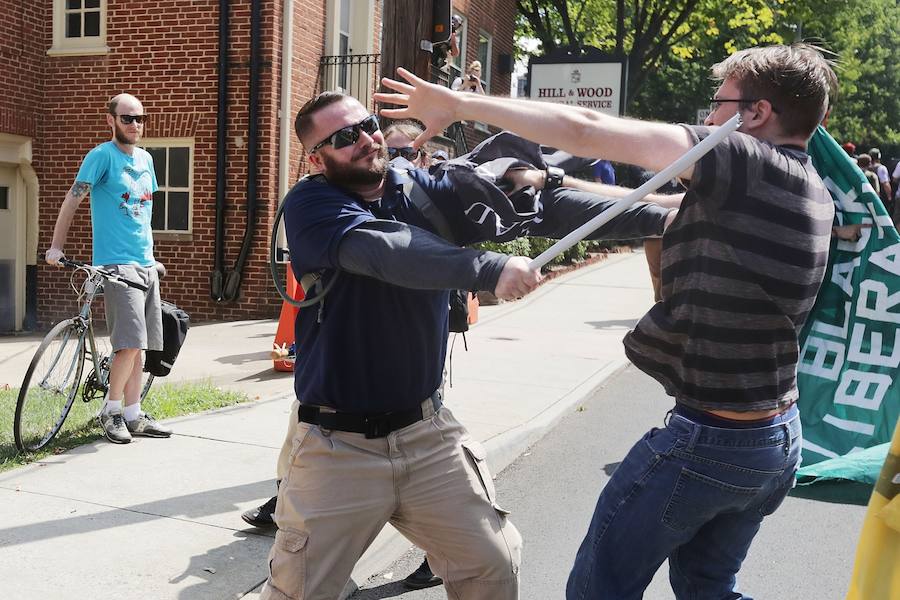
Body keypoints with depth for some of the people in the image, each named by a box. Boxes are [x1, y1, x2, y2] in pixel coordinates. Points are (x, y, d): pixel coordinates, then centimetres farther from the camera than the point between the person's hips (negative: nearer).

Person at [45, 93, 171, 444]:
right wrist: (56, 247, -12)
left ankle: (133, 415, 16)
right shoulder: (102, 156, -6)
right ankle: (111, 411, 3)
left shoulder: (145, 159, 15)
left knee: (138, 344, 8)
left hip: (146, 263, 7)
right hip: (116, 263, -7)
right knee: (131, 342, -14)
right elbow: (72, 201, -8)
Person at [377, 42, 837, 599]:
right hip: (780, 442, 9)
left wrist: (459, 103, -13)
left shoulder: (747, 164, -18)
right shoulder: (811, 189, 9)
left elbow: (584, 129, -21)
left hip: (707, 441, -8)